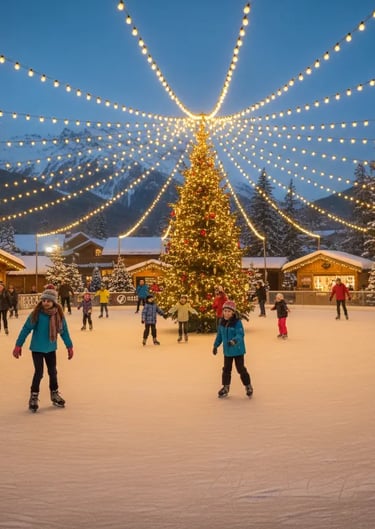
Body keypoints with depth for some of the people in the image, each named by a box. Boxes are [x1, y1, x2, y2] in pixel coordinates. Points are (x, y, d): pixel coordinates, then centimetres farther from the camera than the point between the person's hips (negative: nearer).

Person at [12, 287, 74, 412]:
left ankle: (55, 394, 32)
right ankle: (34, 397, 13)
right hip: (37, 348, -3)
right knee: (39, 372, -5)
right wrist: (18, 345, -11)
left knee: (53, 372, 14)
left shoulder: (58, 314, -11)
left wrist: (69, 347, 5)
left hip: (51, 348, 3)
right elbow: (26, 329, -12)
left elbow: (64, 331, 0)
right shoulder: (36, 314, -19)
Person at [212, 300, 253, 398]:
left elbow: (240, 335, -30)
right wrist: (215, 345, 15)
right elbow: (219, 335, 11)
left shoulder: (237, 322, -20)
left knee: (241, 369, 3)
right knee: (226, 369, 13)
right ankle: (225, 387, 27)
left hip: (238, 350, -5)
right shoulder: (222, 322, -1)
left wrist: (234, 340, -48)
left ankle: (248, 386, 22)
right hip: (227, 350, 5)